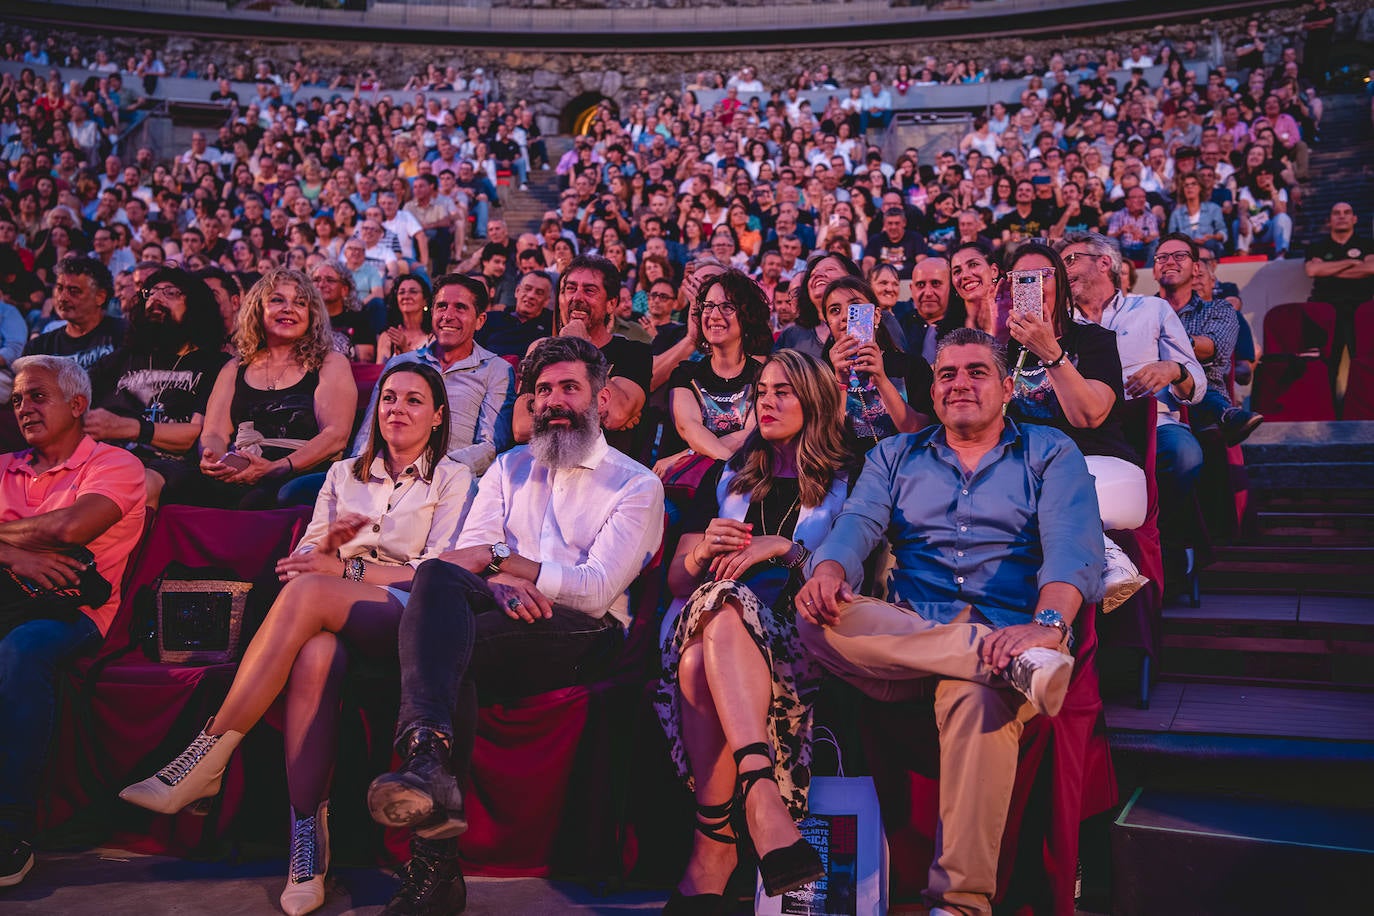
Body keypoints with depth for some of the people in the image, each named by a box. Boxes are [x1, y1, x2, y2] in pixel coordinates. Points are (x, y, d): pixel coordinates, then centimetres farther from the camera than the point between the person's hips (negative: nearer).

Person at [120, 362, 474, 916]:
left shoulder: (452, 477, 14)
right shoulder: (344, 473, 27)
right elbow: (302, 559, 21)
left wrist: (346, 567, -8)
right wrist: (326, 542, -3)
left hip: (405, 615, -3)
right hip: (330, 618, 3)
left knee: (308, 593, -34)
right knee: (316, 652, -36)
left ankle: (206, 759, -31)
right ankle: (308, 843, -40)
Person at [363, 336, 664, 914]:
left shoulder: (637, 485, 10)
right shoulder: (510, 468, 26)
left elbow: (598, 589, -5)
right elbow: (466, 555, 11)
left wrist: (499, 556, -12)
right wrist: (499, 583, -13)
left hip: (581, 634, -3)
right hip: (497, 613, 3)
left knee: (454, 647, -32)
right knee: (437, 577, -31)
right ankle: (427, 755, -51)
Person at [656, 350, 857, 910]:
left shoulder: (846, 483, 18)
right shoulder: (726, 479, 27)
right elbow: (677, 580, 22)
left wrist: (783, 548, -11)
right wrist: (704, 552, -1)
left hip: (796, 637, -2)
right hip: (704, 625, 3)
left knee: (701, 664, -37)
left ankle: (714, 845, -40)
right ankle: (761, 792, -47)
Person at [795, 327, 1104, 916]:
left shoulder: (1050, 453, 13)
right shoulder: (896, 457, 23)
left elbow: (1073, 546, -5)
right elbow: (859, 523, 4)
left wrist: (1048, 623, -27)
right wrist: (828, 571, -22)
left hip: (1008, 632, -3)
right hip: (905, 633, 3)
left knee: (975, 695, -38)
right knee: (819, 618, -28)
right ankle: (1017, 664, -33)